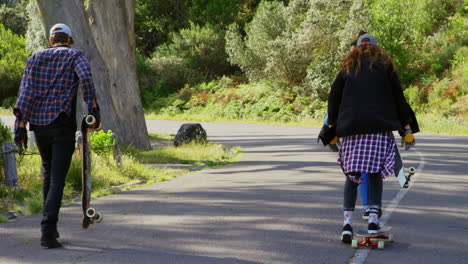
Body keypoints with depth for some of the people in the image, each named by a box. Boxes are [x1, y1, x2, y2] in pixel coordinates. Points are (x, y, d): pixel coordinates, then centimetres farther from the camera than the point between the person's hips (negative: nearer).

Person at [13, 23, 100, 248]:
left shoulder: (34, 58, 15)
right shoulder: (75, 55, 6)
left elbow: (25, 91, 4)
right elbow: (85, 77, -16)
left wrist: (20, 125, 0)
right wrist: (93, 108, -17)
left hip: (38, 124, 4)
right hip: (62, 123, -4)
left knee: (48, 173, 22)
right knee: (57, 179, -3)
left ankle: (50, 227, 26)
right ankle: (47, 231, -14)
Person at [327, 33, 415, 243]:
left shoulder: (347, 69, 14)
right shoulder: (384, 66, 10)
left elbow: (333, 98, 11)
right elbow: (398, 98, 10)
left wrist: (333, 128, 15)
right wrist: (406, 126, 17)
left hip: (351, 130, 1)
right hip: (379, 129, -1)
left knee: (352, 175, 4)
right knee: (375, 175, 5)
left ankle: (347, 221, -8)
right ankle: (373, 219, -7)